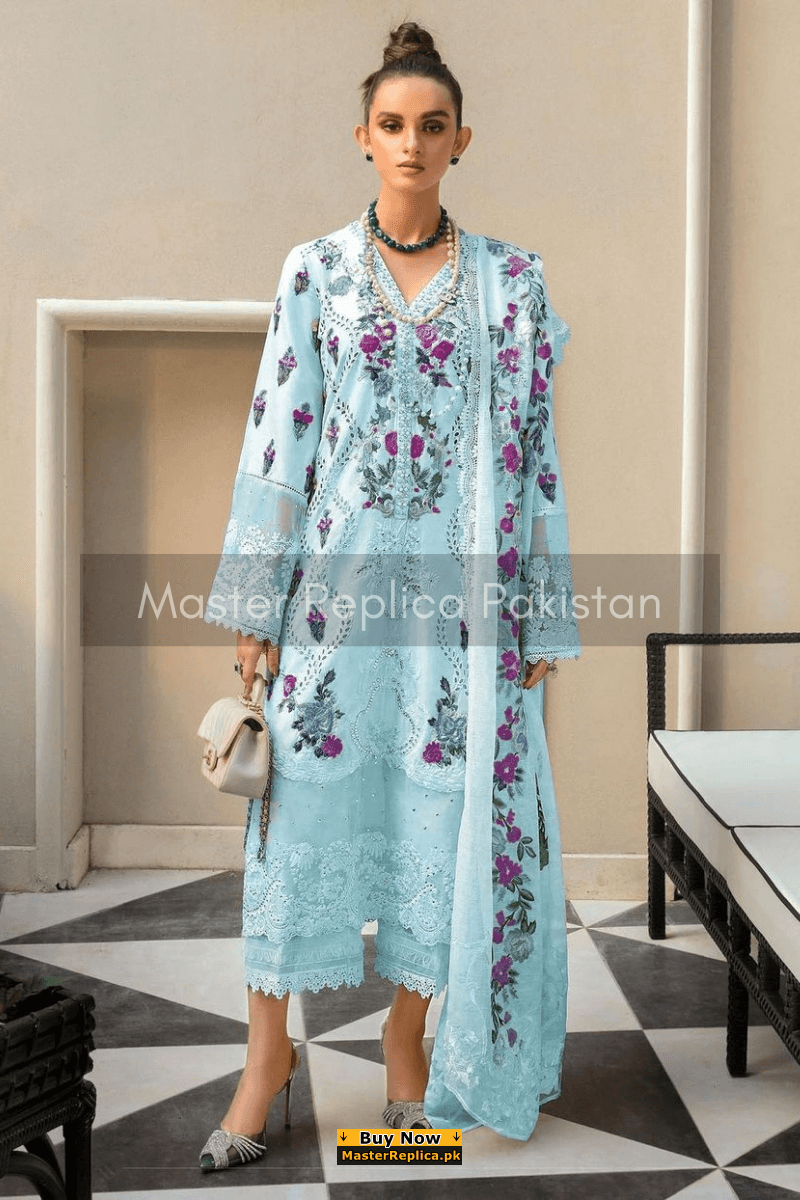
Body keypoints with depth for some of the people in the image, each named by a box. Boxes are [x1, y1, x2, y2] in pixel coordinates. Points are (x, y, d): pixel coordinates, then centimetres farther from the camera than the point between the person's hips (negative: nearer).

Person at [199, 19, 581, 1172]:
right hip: (339, 577, 0)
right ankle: (269, 1047, 16)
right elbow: (278, 437, 2)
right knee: (305, 801, 2)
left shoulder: (512, 278, 5)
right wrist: (253, 606, -2)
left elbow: (533, 448, 4)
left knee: (451, 810, 5)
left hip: (461, 587, 1)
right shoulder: (314, 272, 4)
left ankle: (409, 1039, 22)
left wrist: (542, 614, 1)